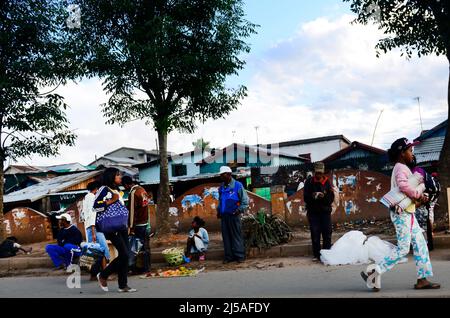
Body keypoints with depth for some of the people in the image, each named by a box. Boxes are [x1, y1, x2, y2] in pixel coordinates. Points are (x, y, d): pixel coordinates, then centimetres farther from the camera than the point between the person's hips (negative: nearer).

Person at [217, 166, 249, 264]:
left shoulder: (238, 185, -5)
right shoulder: (221, 187, 13)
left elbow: (245, 201, -4)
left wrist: (240, 209, -16)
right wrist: (218, 211, 15)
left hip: (234, 215, -6)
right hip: (224, 215, 6)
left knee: (237, 236, -3)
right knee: (226, 236, 7)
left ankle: (240, 256, 4)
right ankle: (229, 256, 14)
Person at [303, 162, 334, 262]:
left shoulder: (327, 181, 3)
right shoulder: (309, 182, 1)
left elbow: (331, 198, -1)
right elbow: (306, 197, -2)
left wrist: (324, 196, -20)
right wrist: (313, 196, -21)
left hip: (325, 211, 1)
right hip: (313, 211, -1)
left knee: (327, 233, 3)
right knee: (315, 234, 0)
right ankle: (316, 255, 7)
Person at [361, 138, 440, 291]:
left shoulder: (403, 168, 20)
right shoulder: (401, 168, -13)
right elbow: (403, 185, -31)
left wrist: (419, 198, -2)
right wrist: (418, 194, -15)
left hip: (407, 213, 10)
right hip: (401, 213, -10)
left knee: (420, 245, 9)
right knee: (403, 249, -8)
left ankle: (422, 280, 13)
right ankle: (373, 272, -5)